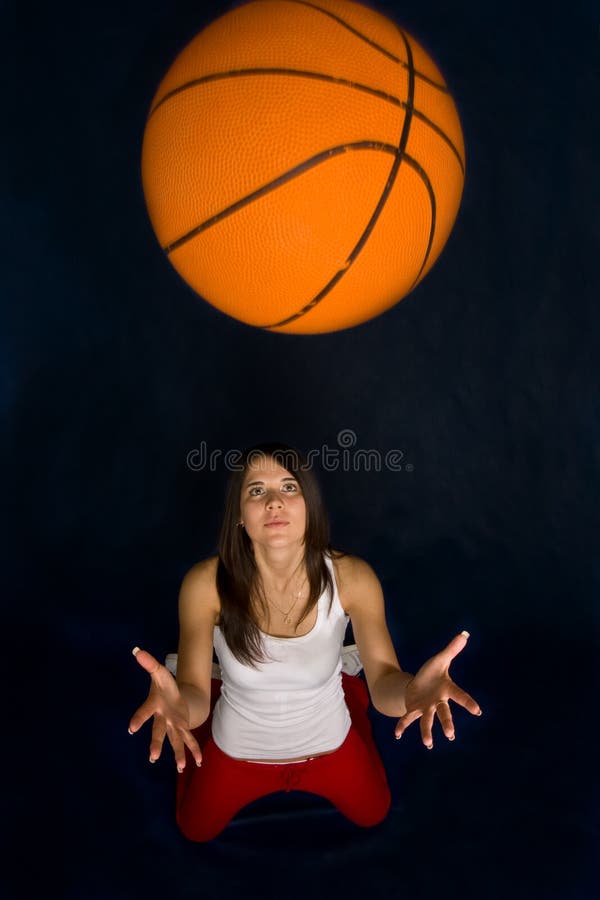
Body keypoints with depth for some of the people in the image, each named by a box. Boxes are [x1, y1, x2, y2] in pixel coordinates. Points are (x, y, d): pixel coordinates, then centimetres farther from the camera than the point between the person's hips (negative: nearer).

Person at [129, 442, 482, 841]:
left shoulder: (353, 577, -28)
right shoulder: (206, 582, -30)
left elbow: (384, 686, -29)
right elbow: (194, 698, -30)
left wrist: (412, 691, -54)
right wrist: (179, 704, -56)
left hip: (328, 744, 1)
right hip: (238, 749, 0)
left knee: (372, 814, 29)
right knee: (196, 829, 27)